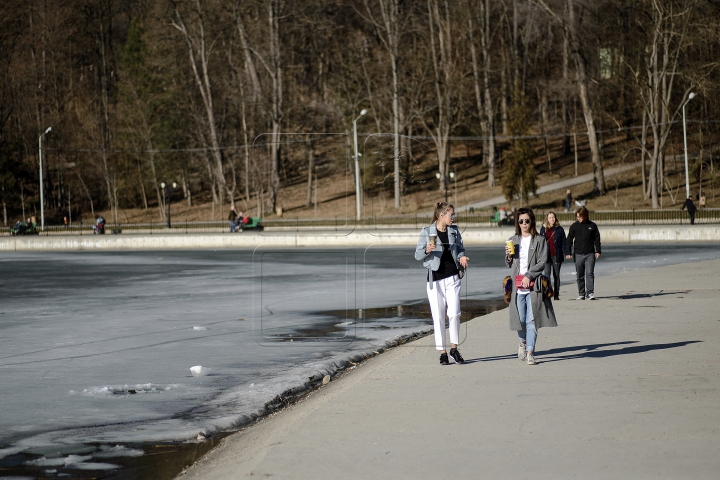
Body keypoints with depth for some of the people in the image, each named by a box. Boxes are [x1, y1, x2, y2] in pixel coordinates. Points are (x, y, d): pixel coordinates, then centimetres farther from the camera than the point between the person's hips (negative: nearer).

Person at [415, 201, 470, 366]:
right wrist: (427, 250, -21)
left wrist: (462, 257, -3)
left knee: (454, 313, -7)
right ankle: (442, 352, 8)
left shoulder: (454, 231, 9)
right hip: (435, 278, -2)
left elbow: (460, 249, 19)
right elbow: (418, 255, 0)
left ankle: (454, 348, 9)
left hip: (452, 277, 2)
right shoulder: (427, 232, -2)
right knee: (438, 316, 0)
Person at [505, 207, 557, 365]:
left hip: (533, 285, -3)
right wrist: (508, 256, -2)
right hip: (517, 285, 3)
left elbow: (542, 263, -4)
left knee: (531, 320, -6)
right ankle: (523, 342, 33)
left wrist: (528, 275, -13)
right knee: (520, 318, 4)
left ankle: (530, 352, -4)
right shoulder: (513, 240, 13)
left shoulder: (539, 240, 2)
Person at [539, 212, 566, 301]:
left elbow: (563, 242, 4)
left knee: (556, 275, 8)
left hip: (556, 256, 0)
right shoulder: (543, 229, 8)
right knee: (546, 274, -11)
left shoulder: (559, 229, 4)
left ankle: (556, 294, 13)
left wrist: (564, 254, -5)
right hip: (546, 255, 0)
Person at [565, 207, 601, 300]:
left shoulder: (592, 226, 4)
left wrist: (597, 251, 0)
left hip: (590, 254, -1)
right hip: (578, 254, 1)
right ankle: (581, 294, 12)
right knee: (580, 275, 5)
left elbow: (597, 239, 9)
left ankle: (590, 293, -10)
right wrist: (568, 252, -2)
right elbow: (569, 240, 6)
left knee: (590, 273, -10)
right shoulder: (574, 226, 5)